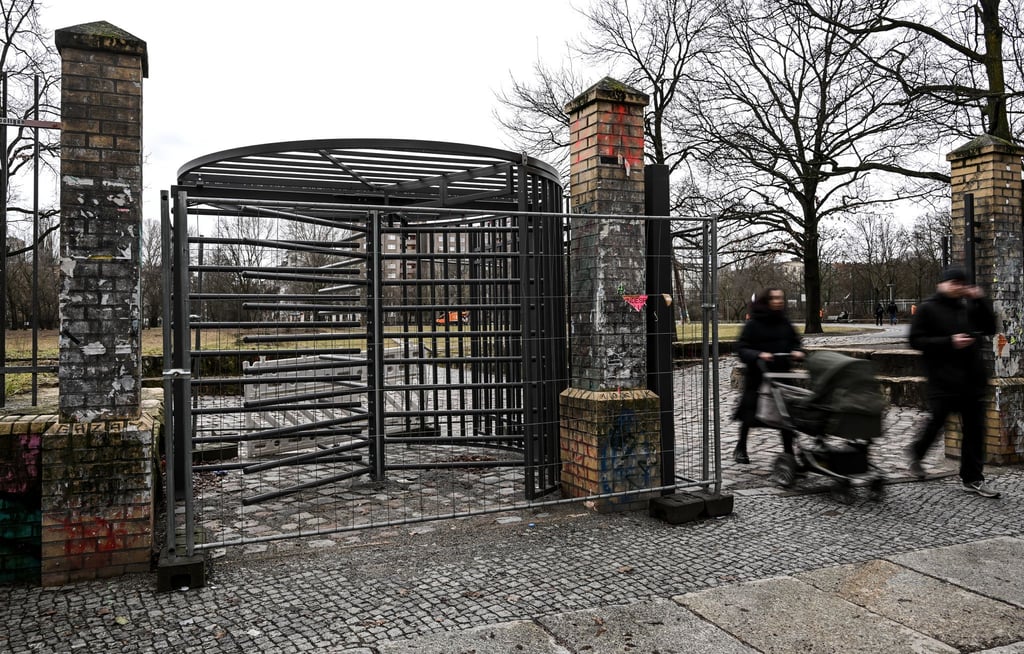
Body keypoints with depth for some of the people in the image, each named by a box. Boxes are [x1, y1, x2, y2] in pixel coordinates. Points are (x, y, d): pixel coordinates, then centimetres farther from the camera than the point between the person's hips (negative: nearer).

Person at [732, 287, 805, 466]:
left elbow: (795, 343, 14)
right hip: (757, 376, -3)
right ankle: (740, 448, 26)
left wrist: (797, 352, -7)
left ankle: (788, 451, 13)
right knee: (749, 413, 8)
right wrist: (758, 355, -26)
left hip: (781, 374, 4)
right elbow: (741, 349, -11)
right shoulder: (753, 324, -7)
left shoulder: (785, 323, 6)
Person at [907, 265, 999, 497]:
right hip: (943, 380, -5)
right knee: (937, 421, 1)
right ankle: (916, 452, 30)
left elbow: (989, 328, 13)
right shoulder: (927, 309, -3)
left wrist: (981, 301, 2)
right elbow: (916, 340, -8)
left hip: (972, 378, 5)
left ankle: (972, 478, 15)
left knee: (974, 428, 7)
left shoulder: (969, 306, 12)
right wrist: (949, 342, -17)